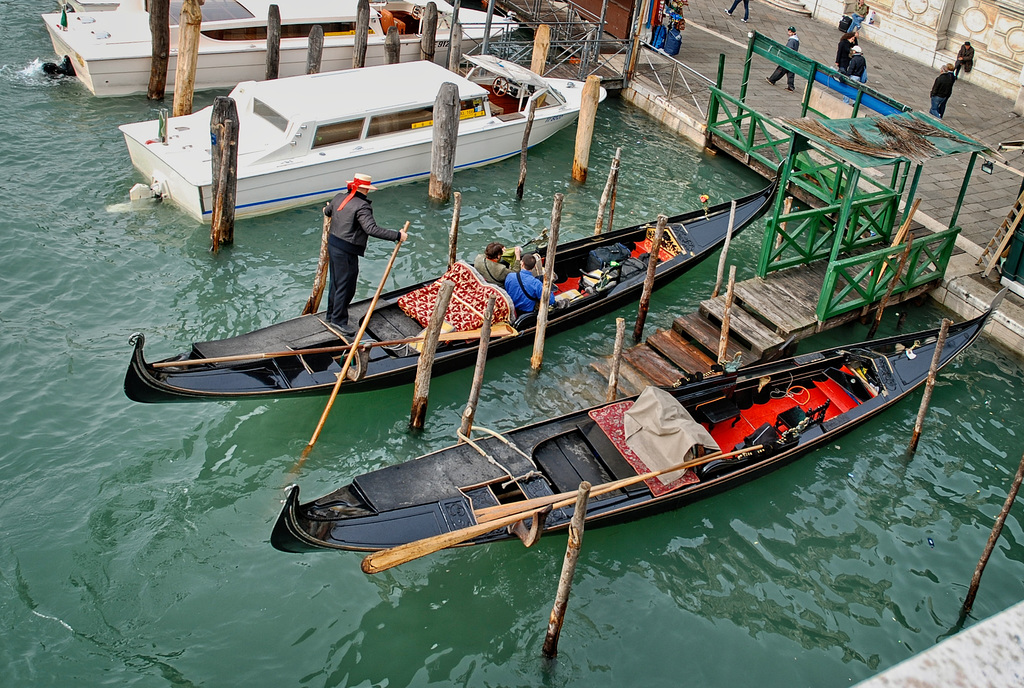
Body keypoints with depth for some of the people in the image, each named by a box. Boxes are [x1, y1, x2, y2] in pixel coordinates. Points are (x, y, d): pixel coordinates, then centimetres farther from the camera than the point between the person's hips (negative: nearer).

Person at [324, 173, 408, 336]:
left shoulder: (339, 198, 5)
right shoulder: (362, 206, -21)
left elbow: (327, 212, 25)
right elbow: (372, 229, -31)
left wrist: (327, 209, 51)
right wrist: (397, 235, -28)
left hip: (333, 245, 9)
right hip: (346, 251, -9)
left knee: (336, 282, 22)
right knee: (345, 286, 3)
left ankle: (331, 315, 36)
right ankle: (338, 320, 12)